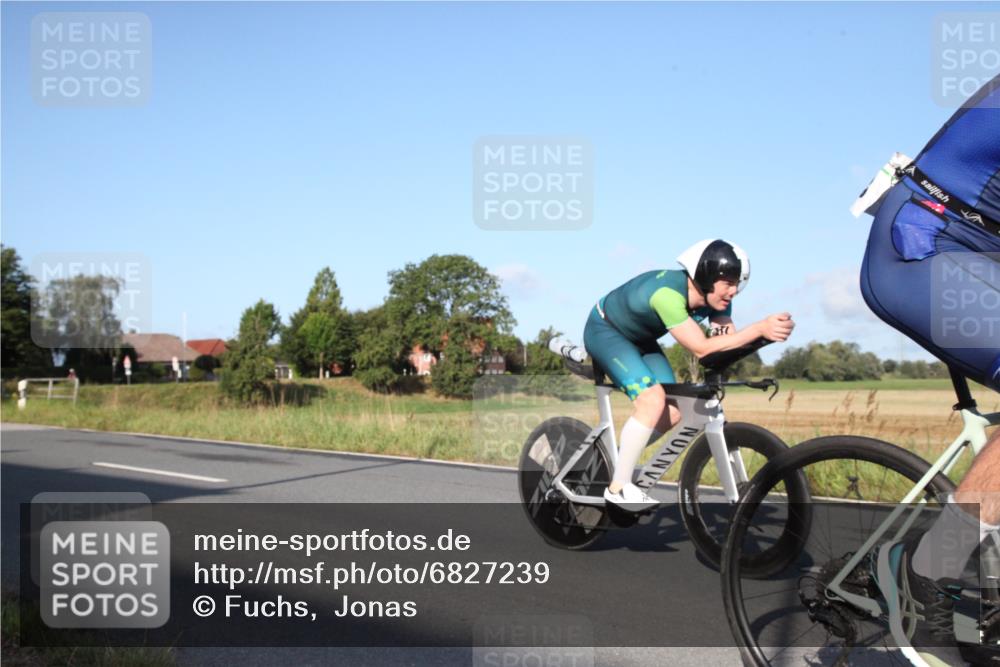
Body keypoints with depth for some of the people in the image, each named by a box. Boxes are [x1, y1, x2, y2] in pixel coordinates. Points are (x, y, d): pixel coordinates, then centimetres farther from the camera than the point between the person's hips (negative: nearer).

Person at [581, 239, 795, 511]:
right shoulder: (668, 293, -39)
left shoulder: (714, 298, -15)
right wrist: (760, 328, -48)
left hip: (639, 339, 8)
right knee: (653, 398, -26)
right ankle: (618, 488, -15)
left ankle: (615, 459, 19)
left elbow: (728, 343, -18)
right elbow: (702, 349, -42)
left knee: (672, 413, -2)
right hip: (605, 332, -8)